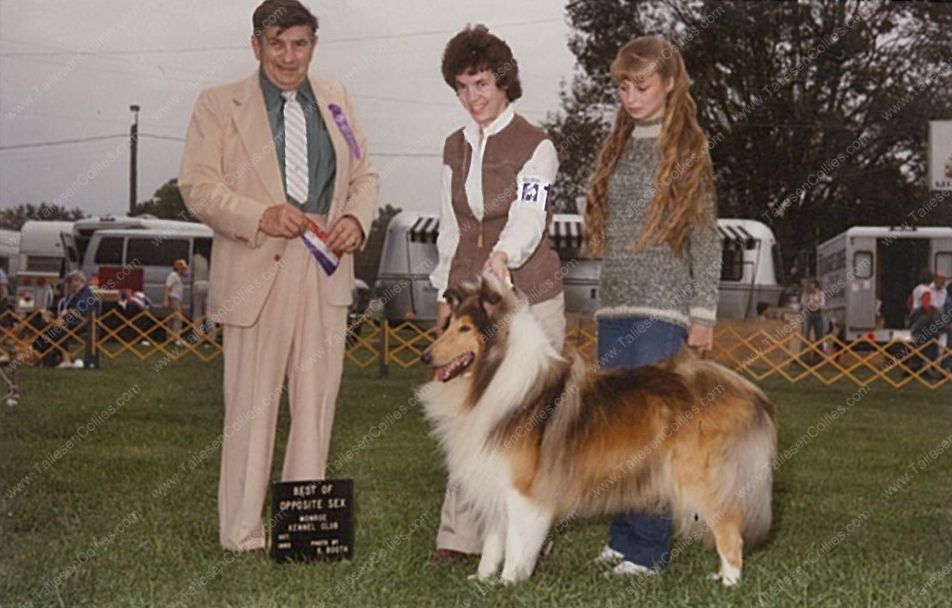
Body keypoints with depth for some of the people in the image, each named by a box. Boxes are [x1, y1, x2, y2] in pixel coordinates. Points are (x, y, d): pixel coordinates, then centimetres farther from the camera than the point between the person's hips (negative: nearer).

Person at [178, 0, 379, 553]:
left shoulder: (336, 99, 16)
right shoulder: (218, 105, 4)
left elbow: (365, 174, 19)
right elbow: (198, 185, -3)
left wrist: (356, 218, -2)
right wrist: (261, 216, -18)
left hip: (326, 274, 4)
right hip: (256, 273, -4)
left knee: (317, 403, 6)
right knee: (252, 406, 0)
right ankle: (243, 536, 8)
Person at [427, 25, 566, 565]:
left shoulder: (536, 145, -4)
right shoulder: (455, 148, 15)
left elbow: (528, 218, -19)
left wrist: (503, 255, -39)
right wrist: (445, 293, 15)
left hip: (529, 298, -5)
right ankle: (462, 536, 4)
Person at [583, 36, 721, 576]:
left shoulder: (688, 150, -2)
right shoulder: (619, 147, 15)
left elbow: (706, 238, -4)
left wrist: (703, 314, -9)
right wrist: (609, 300, 14)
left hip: (662, 312, -6)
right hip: (615, 308, 6)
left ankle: (649, 549, -2)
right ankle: (623, 536, 17)